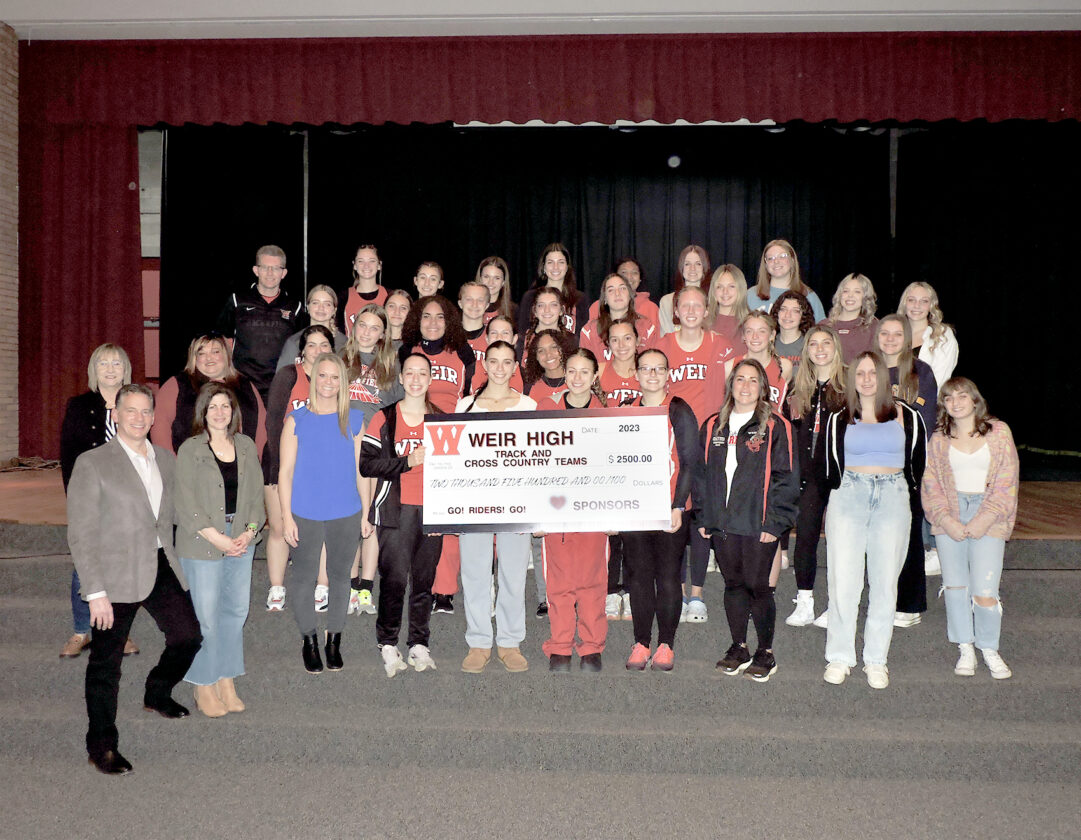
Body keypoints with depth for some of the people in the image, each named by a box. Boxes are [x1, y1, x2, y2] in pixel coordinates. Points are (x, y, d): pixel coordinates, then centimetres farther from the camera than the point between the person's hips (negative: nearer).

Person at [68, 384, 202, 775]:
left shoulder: (165, 458, 10)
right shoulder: (92, 464, -8)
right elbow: (81, 535, -10)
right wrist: (95, 592, -15)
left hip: (162, 567, 6)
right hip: (116, 575, -5)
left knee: (188, 637, 9)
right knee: (106, 662, 5)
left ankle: (157, 694, 39)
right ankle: (101, 746, 20)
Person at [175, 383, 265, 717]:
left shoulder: (246, 446, 9)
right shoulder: (190, 450, -4)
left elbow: (256, 494, 10)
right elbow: (187, 504, -8)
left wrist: (250, 531, -4)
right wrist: (217, 538, -13)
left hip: (241, 542, 5)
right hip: (202, 545, -4)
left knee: (236, 610, 9)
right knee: (205, 615, -1)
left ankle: (226, 681, 22)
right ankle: (204, 688, 12)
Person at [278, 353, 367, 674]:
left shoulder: (354, 419, 4)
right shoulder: (297, 420, -1)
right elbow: (285, 471, -1)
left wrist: (366, 513, 6)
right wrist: (286, 516, -5)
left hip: (346, 515, 1)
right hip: (306, 514, -1)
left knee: (339, 577, 11)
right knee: (304, 579, 6)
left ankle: (334, 641, 26)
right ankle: (309, 642, 23)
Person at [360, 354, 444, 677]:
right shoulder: (384, 419, 5)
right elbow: (367, 464, -4)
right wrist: (408, 462, -13)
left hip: (431, 510, 3)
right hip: (395, 509, -2)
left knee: (424, 579, 5)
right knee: (394, 578, -8)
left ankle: (419, 644, 15)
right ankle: (388, 643, 7)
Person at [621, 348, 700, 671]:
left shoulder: (680, 411, -1)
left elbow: (690, 463, -3)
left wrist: (678, 507, -11)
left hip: (670, 511, -3)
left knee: (667, 577, 1)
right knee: (638, 576, 6)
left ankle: (666, 644, 14)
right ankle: (641, 643, 17)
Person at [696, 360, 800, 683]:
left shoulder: (775, 427, -3)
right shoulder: (713, 426, 11)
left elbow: (786, 478, -6)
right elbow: (701, 474, 14)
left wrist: (775, 522, -12)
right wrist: (703, 517, 8)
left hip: (759, 525, -4)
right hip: (722, 523, 4)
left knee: (758, 586, 1)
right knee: (733, 585, 12)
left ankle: (765, 651, 16)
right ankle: (738, 648, 25)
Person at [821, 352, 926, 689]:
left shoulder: (906, 416, 8)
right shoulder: (840, 419, 10)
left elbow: (917, 461, 14)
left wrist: (908, 495, 10)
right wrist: (838, 495, 9)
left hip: (893, 498, 0)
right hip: (848, 496, 0)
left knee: (885, 582, 0)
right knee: (843, 580, -6)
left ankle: (876, 660, 9)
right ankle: (839, 658, 3)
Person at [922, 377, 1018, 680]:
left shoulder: (998, 433, 3)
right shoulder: (939, 439, 8)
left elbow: (1006, 483, -1)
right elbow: (931, 484, 6)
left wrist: (983, 521, -10)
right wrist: (946, 519, -9)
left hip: (988, 515, -2)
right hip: (950, 514, 2)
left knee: (984, 590, -10)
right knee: (955, 584, -1)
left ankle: (990, 649, 11)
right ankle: (965, 648, 14)